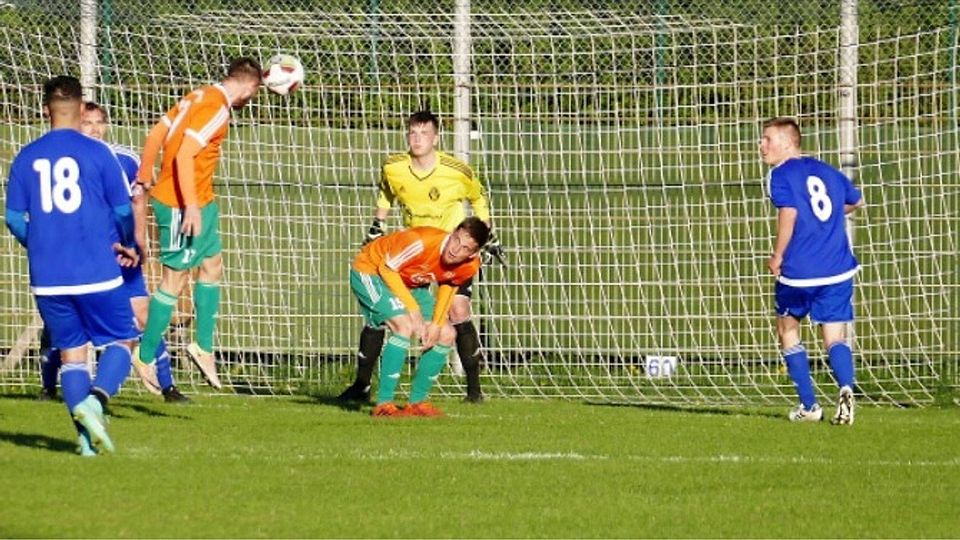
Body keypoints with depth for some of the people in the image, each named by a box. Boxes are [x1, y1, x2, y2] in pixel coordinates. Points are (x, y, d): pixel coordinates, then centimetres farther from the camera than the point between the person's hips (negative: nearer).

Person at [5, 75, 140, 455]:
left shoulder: (26, 158, 4)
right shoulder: (97, 153, -5)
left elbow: (13, 218, 6)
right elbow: (124, 210, -2)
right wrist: (128, 246, 18)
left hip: (47, 279, 3)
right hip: (97, 272, -3)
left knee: (71, 351, 11)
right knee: (121, 341, 10)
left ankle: (86, 436, -3)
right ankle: (96, 398, -18)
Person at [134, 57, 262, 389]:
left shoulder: (200, 97, 10)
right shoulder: (216, 109, -17)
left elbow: (156, 135, 14)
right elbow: (184, 155, -25)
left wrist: (145, 178, 24)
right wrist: (191, 207, -26)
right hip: (182, 206, -10)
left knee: (212, 265, 17)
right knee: (174, 279, -3)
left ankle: (203, 347, 22)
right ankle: (145, 358, 4)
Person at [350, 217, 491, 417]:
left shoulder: (470, 265, -17)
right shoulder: (422, 242, -38)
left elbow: (448, 285, 3)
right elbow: (386, 269, -26)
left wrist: (437, 324, -10)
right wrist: (413, 308, -30)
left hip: (410, 284, 7)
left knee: (447, 334, 0)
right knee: (405, 325, -28)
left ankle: (417, 402, 12)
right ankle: (384, 404, -23)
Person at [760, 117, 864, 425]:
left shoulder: (781, 175, -5)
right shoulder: (828, 172, 14)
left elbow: (788, 214, -21)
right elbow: (856, 201, 31)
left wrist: (777, 256, -10)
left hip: (799, 272, -4)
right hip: (838, 272, 4)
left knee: (788, 330, 18)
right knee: (835, 338, 5)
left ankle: (809, 405, 15)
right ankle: (846, 389, -25)